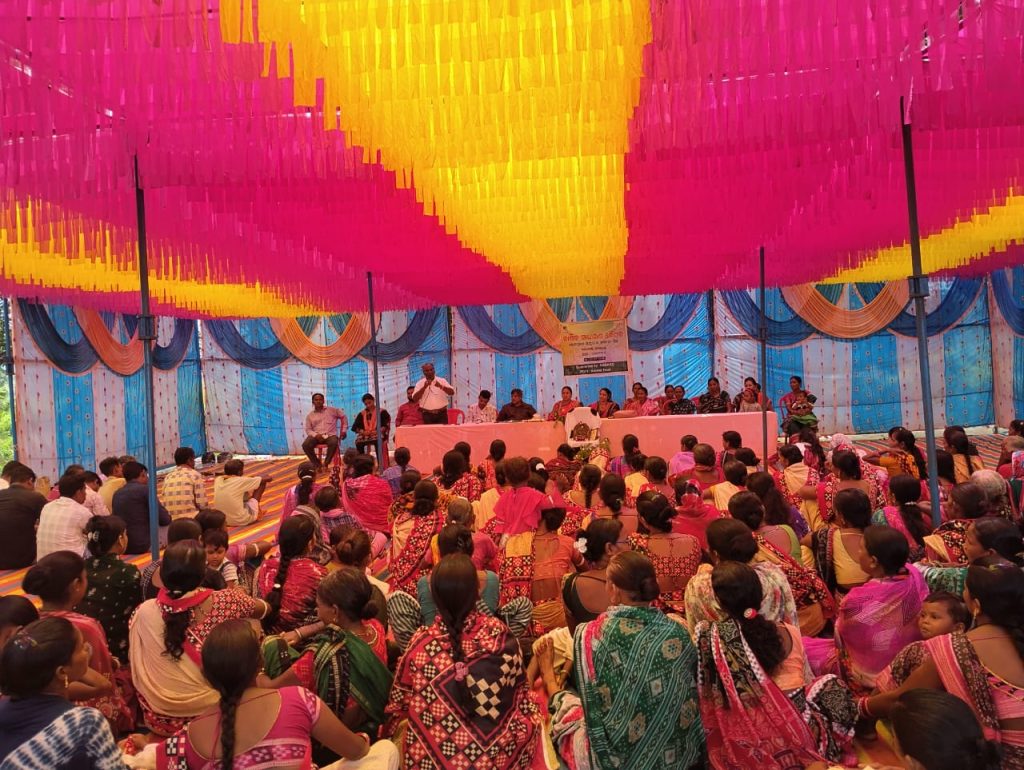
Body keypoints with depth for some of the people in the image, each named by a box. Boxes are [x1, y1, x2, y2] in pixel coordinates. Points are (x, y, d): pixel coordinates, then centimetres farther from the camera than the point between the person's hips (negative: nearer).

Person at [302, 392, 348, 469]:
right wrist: (315, 435, -13)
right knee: (305, 445, -29)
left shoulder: (332, 410, 9)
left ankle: (326, 463, -20)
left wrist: (344, 430, 11)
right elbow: (308, 429, 8)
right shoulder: (310, 415, 13)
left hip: (330, 435, -2)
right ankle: (317, 464, -13)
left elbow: (343, 416, 17)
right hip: (316, 436, 2)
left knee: (333, 443, -38)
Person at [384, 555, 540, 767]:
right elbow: (518, 690, 1)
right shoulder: (500, 634, -16)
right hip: (501, 754, 0)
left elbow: (398, 705, -2)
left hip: (433, 758, 0)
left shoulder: (420, 644, -17)